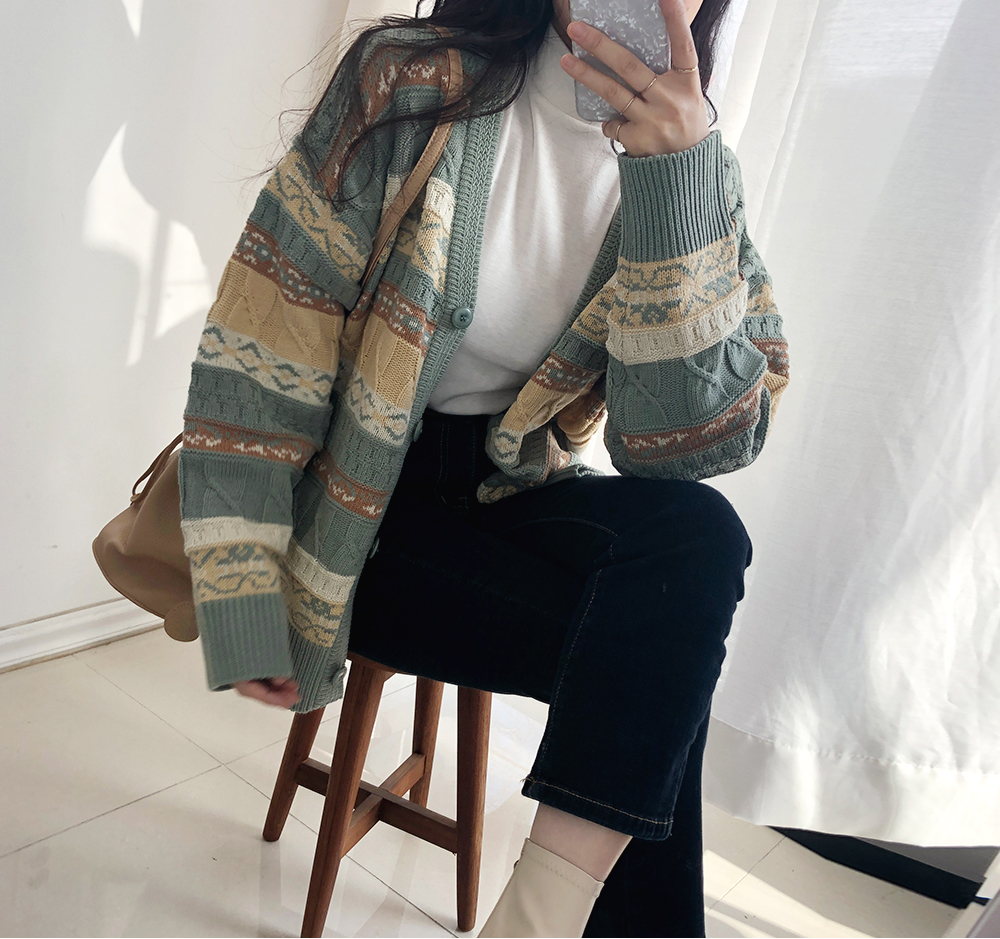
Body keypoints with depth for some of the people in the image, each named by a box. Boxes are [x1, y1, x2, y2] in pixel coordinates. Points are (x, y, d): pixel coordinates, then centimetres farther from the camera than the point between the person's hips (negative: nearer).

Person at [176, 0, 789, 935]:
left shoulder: (694, 164, 0)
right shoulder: (410, 85, -10)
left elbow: (697, 438, -13)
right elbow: (259, 343, -13)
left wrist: (676, 176, -23)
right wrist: (241, 602, -15)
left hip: (510, 495, 5)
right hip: (357, 502, -4)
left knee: (697, 536, -23)